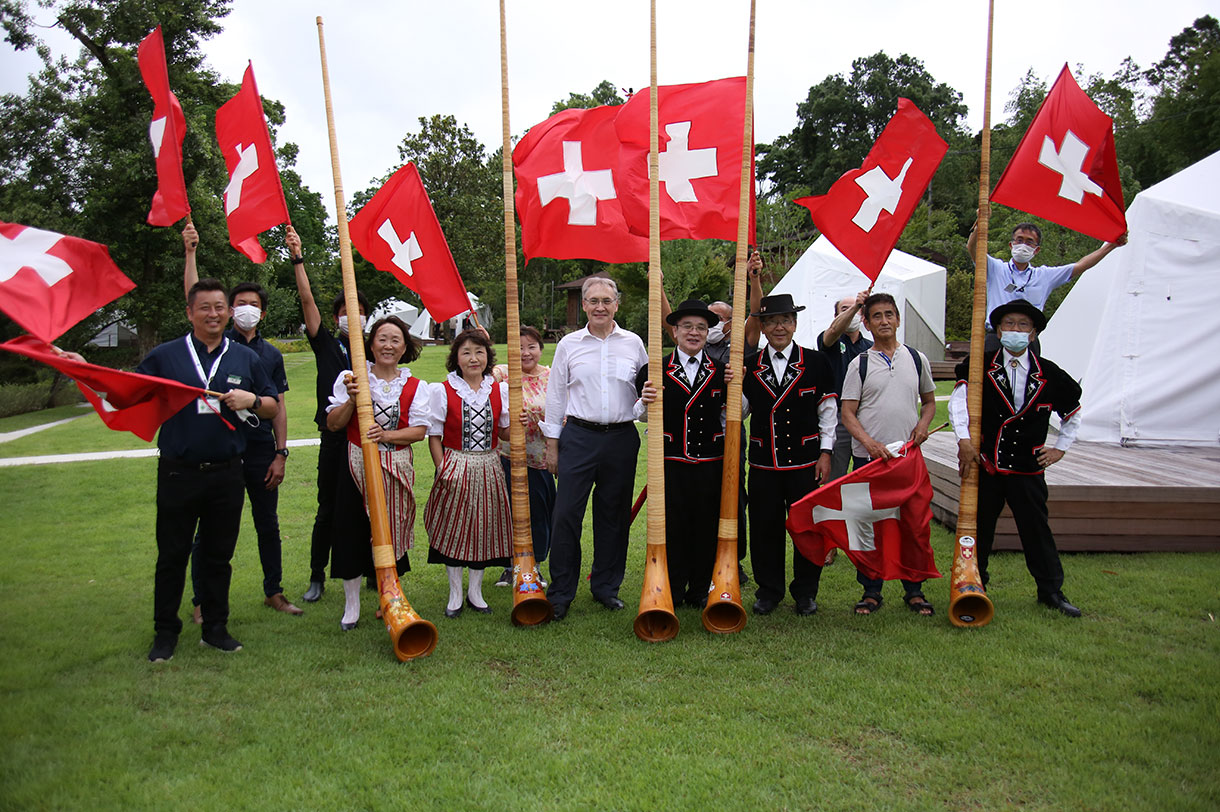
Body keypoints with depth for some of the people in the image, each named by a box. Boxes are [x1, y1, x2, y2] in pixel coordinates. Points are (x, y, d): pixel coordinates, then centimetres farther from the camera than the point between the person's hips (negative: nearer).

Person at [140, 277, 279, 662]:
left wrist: (252, 400, -8)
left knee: (218, 555, 11)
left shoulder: (246, 358, 9)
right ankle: (165, 632, 22)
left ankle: (215, 628, 24)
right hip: (178, 473, -1)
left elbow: (273, 408, 12)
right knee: (172, 555, 7)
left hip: (226, 474, 1)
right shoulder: (164, 356, 3)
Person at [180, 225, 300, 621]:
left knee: (268, 525, 11)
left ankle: (273, 591, 24)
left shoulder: (272, 354, 10)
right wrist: (191, 252, -16)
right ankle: (203, 601, 16)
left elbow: (278, 407, 8)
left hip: (261, 450, 3)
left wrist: (281, 454, 2)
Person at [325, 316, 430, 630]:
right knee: (352, 532, 3)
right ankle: (352, 606, 20)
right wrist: (351, 399, -15)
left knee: (391, 534, 4)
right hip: (356, 466, 0)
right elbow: (333, 424, 1)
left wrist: (386, 435, -20)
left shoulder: (415, 386, 5)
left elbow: (419, 430, -4)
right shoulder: (350, 378, 4)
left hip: (396, 468, 0)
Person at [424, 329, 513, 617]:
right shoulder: (442, 391, -4)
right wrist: (442, 469, -11)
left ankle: (475, 592, 24)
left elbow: (503, 432, 10)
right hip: (455, 468, -2)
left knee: (484, 528, 8)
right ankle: (455, 595, 20)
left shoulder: (499, 390, 4)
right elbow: (434, 435, -2)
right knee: (454, 528, 4)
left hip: (488, 469, 3)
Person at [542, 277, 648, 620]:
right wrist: (552, 444, 5)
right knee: (567, 514, -4)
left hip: (621, 438, 1)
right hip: (579, 437, -1)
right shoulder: (569, 344, 5)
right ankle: (560, 593, 9)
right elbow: (555, 395, 8)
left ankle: (606, 587, 24)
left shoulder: (633, 344, 7)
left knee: (614, 515, 9)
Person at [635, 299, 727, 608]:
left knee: (707, 527, 8)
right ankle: (671, 593, 19)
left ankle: (699, 590, 26)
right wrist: (645, 401, -18)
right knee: (670, 527, 3)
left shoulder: (721, 371, 8)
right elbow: (642, 416, 4)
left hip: (710, 464, 2)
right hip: (671, 463, -2)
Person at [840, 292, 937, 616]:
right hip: (868, 456, -2)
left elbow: (929, 400, 20)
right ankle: (871, 591, 15)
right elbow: (847, 412, -1)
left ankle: (914, 590, 20)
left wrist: (923, 424, -2)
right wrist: (869, 442, -16)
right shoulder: (859, 364, 2)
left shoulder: (917, 359, 9)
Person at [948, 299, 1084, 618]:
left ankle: (1051, 590, 24)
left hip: (1028, 467, 1)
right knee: (978, 528, 8)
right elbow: (958, 401, -14)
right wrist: (964, 440, -26)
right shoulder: (980, 366, -2)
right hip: (985, 464, -1)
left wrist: (1060, 448, 11)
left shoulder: (1049, 374, 4)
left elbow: (1074, 414, 18)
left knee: (1037, 528, 8)